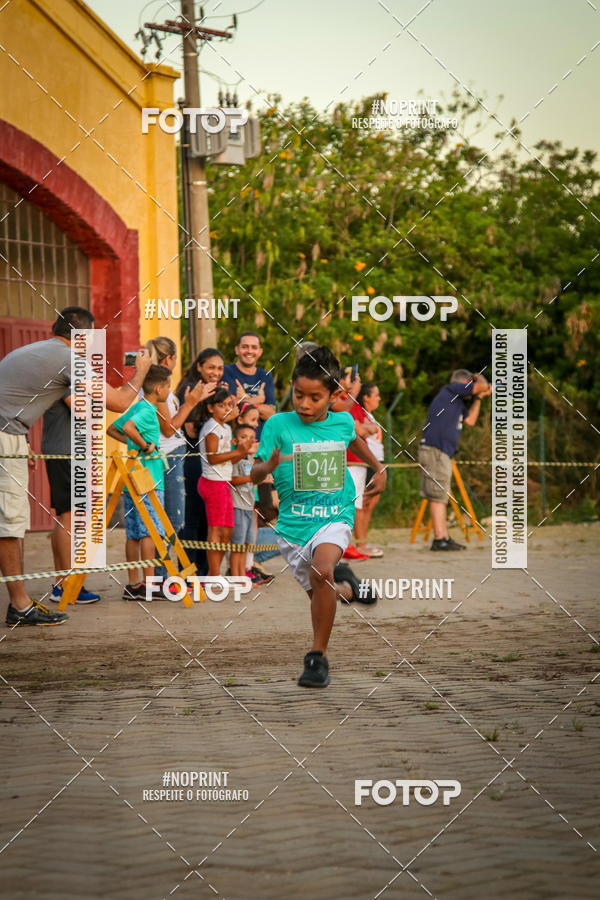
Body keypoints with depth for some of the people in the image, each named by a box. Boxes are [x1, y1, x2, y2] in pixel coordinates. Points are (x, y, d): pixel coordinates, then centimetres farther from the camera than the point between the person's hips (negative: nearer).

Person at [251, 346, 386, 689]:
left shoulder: (342, 422, 1)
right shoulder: (279, 424, -7)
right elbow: (255, 474, -7)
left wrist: (379, 469, 25)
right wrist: (269, 465, -28)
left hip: (334, 517, -1)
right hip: (292, 523, 1)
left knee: (321, 570, -30)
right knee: (320, 594, 11)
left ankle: (318, 657, -20)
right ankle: (345, 586, 51)